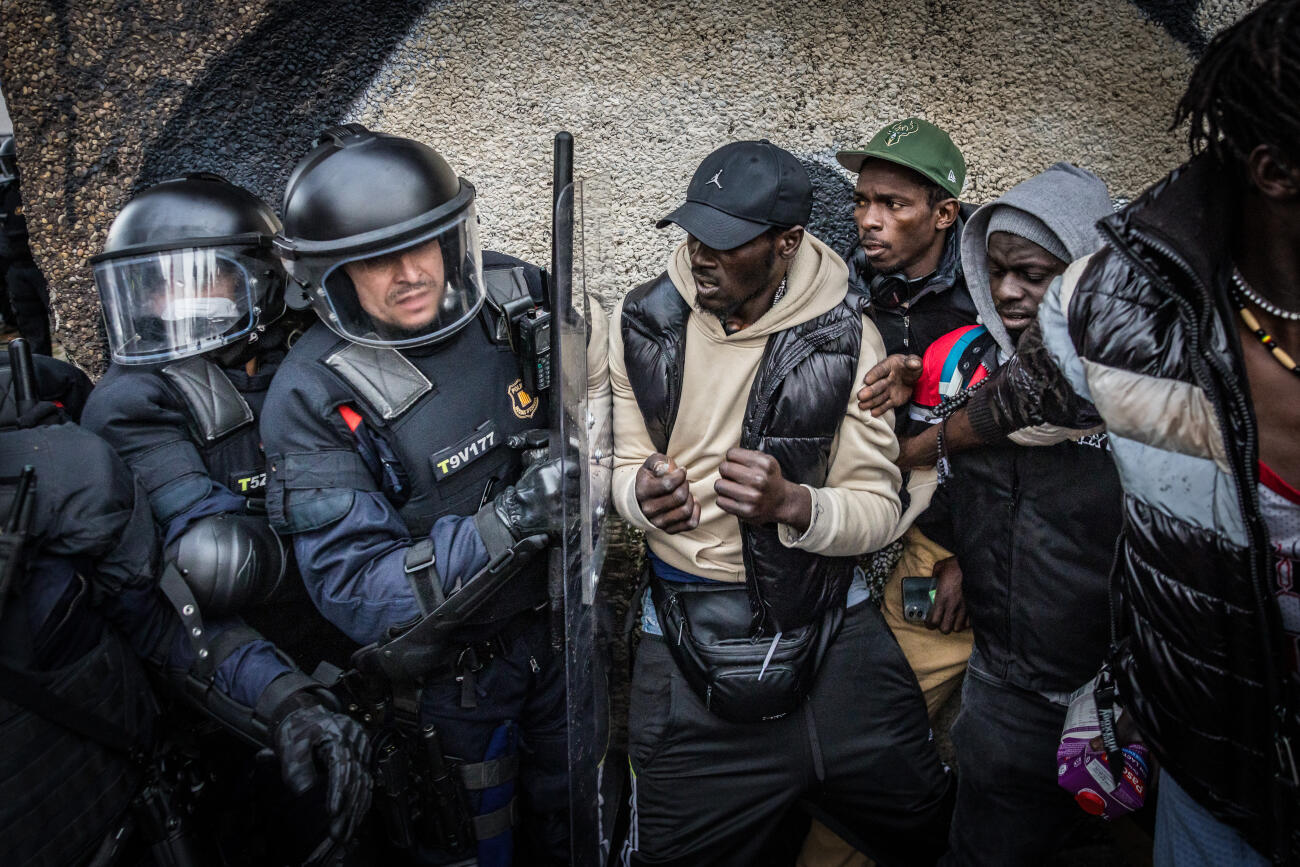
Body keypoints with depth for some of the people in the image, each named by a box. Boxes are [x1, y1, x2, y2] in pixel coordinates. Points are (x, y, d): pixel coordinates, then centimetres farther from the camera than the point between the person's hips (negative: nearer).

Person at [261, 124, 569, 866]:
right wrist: (505, 524, -38)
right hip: (447, 672, -3)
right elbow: (359, 596, -25)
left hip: (560, 629, 4)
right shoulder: (313, 399, -23)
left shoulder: (516, 298, -13)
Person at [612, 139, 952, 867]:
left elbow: (878, 506, -8)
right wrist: (644, 494, -19)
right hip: (688, 630, 1)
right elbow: (624, 466, 4)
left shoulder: (846, 339, -7)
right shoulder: (641, 323, -2)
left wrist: (792, 505, -28)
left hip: (826, 619, 0)